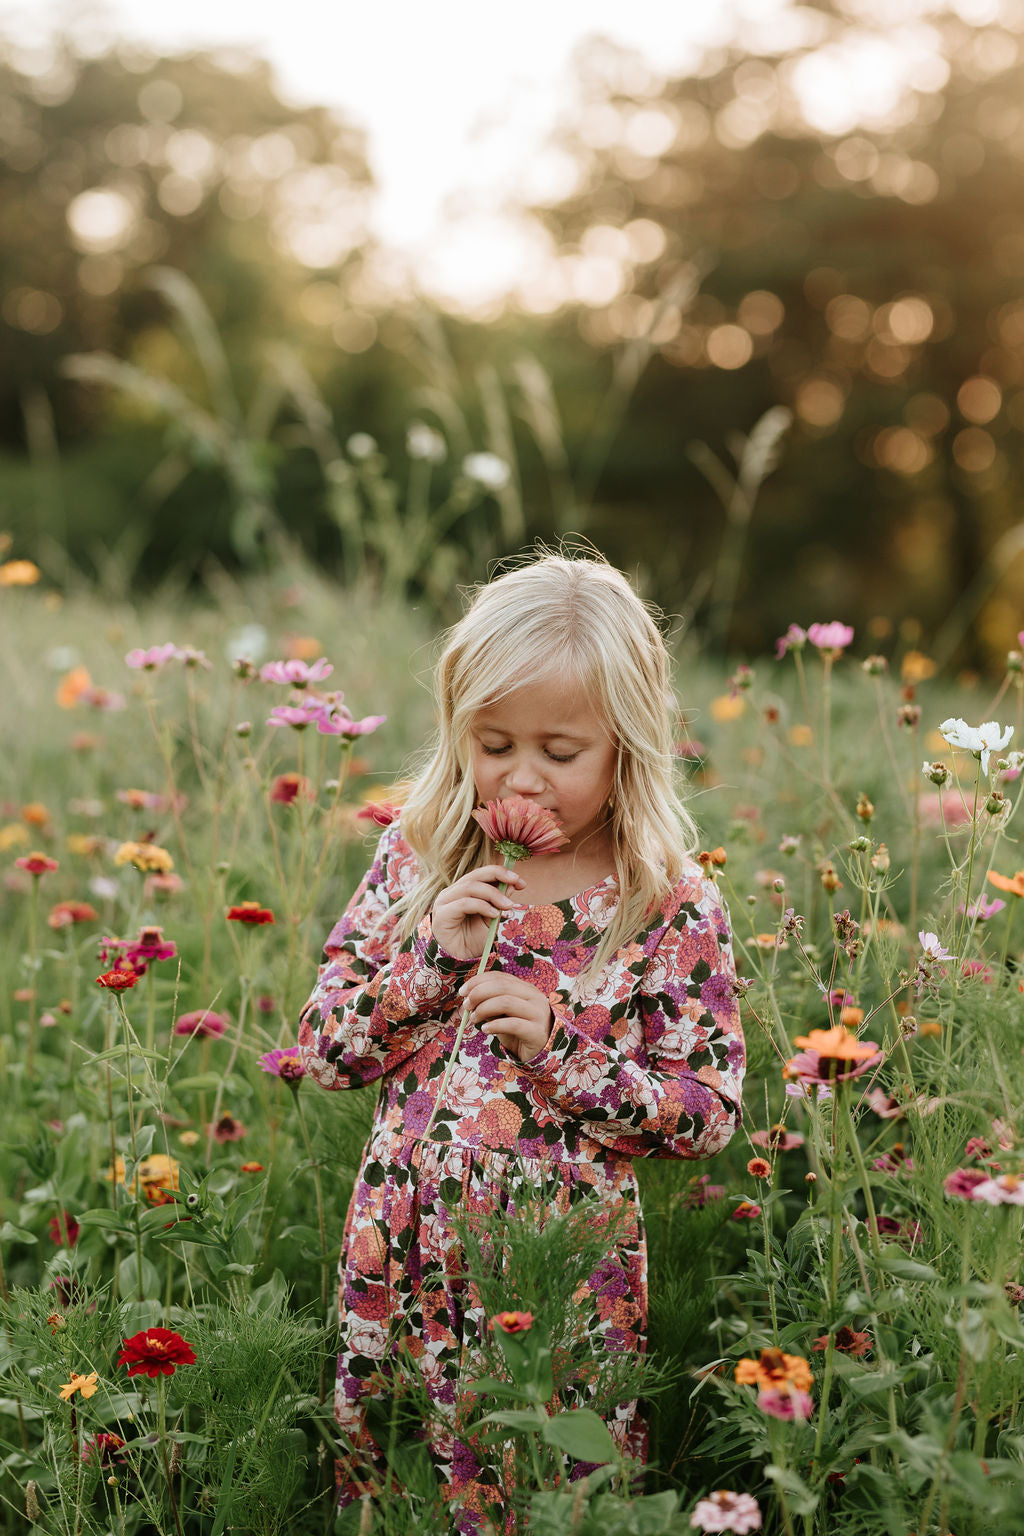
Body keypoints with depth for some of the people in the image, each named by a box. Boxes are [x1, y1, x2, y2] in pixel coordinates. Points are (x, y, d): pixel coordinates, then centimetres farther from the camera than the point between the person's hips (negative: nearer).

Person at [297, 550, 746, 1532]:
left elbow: (710, 1116, -10)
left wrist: (561, 1044, -22)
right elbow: (323, 1053, 0)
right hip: (402, 1257, 3)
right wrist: (431, 956, -15)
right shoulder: (415, 860, -1)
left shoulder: (673, 909, -11)